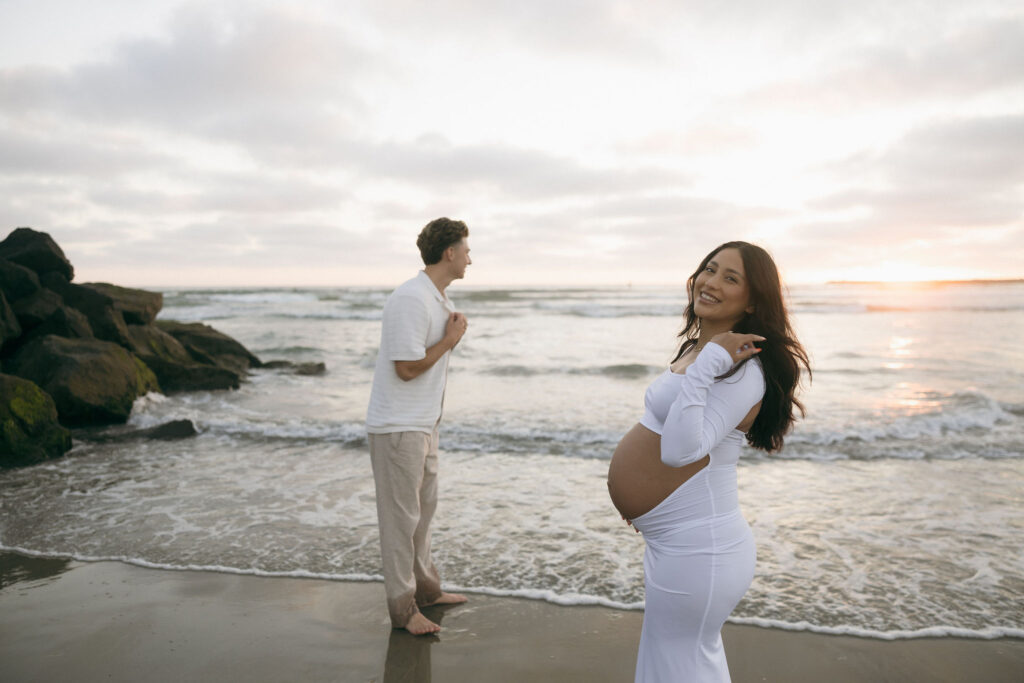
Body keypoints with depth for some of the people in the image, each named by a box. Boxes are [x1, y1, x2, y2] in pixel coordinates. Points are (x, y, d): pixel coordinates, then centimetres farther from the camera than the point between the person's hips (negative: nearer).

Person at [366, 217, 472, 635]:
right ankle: (402, 607, 14)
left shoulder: (439, 299, 11)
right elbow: (406, 368, -23)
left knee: (424, 508, 18)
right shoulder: (412, 300, -20)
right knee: (401, 516, 1)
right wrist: (449, 340, -15)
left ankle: (425, 588, 33)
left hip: (422, 423, 10)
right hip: (397, 427, -10)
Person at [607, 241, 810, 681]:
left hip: (695, 548, -9)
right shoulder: (699, 348, 8)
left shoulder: (744, 368, -21)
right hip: (682, 542, 9)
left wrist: (707, 364, -33)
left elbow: (681, 450, -31)